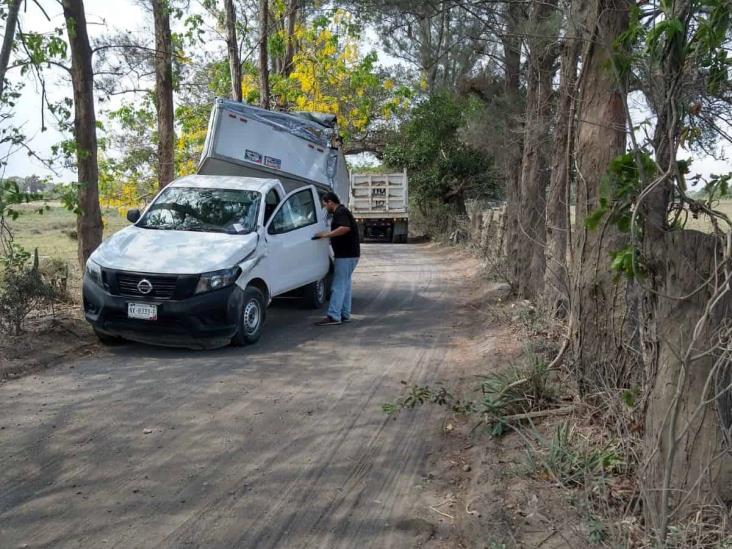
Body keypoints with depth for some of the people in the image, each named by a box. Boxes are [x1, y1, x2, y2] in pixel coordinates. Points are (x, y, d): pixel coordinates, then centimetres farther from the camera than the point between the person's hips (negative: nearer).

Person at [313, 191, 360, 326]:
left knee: (338, 286, -10)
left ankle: (333, 316, -10)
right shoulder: (341, 211, 19)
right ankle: (345, 315, 18)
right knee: (345, 285, 13)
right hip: (348, 254, 11)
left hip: (345, 255, -11)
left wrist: (326, 234, -27)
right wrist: (329, 237, 28)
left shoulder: (340, 212, -13)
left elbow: (345, 228, -30)